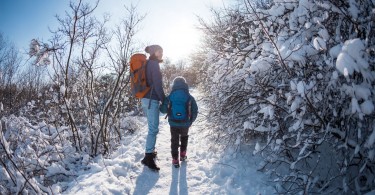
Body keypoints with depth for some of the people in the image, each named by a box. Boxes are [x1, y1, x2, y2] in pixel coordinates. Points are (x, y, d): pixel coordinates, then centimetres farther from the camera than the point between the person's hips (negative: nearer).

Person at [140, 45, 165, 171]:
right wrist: (164, 100, -9)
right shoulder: (154, 64, -10)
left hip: (145, 99, 10)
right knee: (154, 129, -9)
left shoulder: (147, 64, 18)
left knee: (152, 127, 17)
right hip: (152, 100, -10)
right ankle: (148, 157, -6)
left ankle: (150, 151, 26)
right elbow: (157, 84, -16)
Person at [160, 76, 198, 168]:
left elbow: (163, 110, -5)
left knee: (174, 140, 17)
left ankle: (175, 159, 16)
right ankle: (183, 154, 32)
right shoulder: (190, 97, -4)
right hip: (185, 124, 1)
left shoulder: (169, 97, -4)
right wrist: (190, 121, 12)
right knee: (184, 137, 28)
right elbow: (195, 112, -3)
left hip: (173, 123, 0)